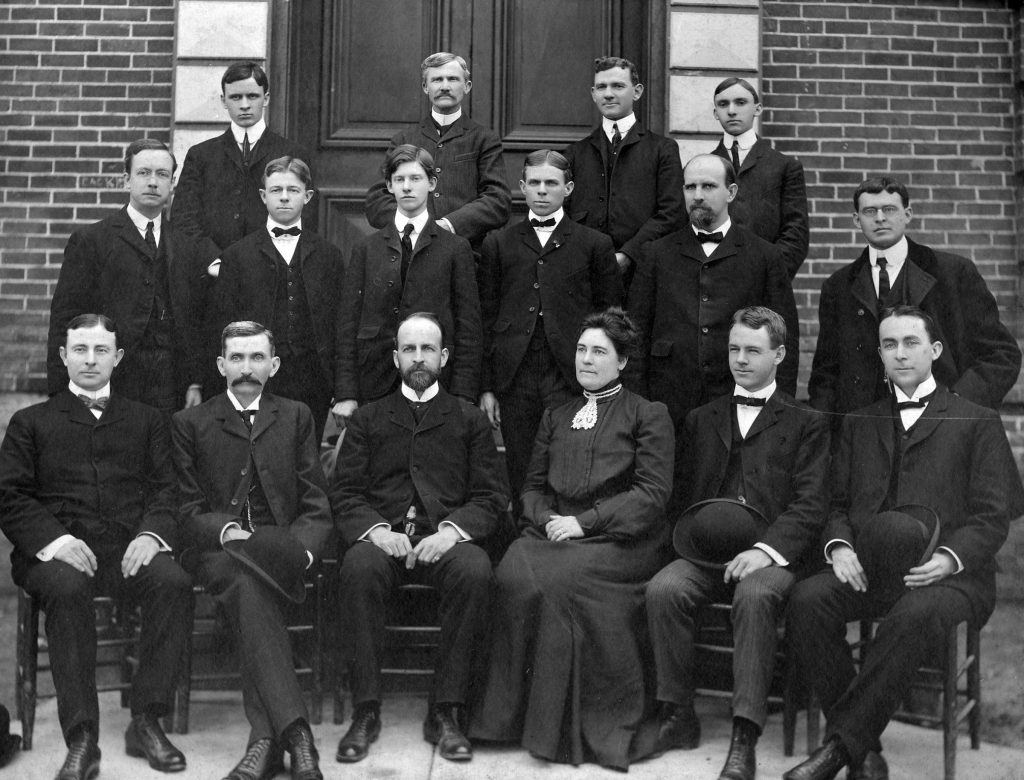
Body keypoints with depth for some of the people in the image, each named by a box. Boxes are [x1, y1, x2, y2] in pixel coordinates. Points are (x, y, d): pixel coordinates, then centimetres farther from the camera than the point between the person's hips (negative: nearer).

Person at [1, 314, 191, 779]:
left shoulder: (146, 421, 24)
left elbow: (165, 490, 12)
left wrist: (152, 534, -10)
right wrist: (54, 539, -13)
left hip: (130, 549, 1)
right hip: (56, 552, -1)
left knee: (174, 582, -31)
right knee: (66, 590, -36)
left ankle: (146, 722, -22)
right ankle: (81, 738, -29)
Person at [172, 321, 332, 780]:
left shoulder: (296, 417, 17)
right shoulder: (190, 423, 14)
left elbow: (316, 507, 10)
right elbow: (187, 507, 6)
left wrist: (301, 549, -10)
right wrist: (226, 530, -14)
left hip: (282, 551, 0)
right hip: (218, 553, 0)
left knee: (246, 570, -36)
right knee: (245, 584, -37)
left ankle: (264, 740, -42)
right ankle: (294, 733, -46)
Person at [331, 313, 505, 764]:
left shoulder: (470, 420, 17)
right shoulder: (367, 419, 19)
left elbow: (490, 497, 8)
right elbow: (344, 494, 9)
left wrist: (453, 530, -12)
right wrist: (375, 529, -12)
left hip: (445, 539, 0)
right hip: (383, 537, 0)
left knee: (475, 571, -34)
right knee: (359, 567, -35)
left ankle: (446, 713, -23)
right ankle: (365, 711, -24)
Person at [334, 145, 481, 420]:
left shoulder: (456, 248, 5)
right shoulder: (366, 249, 10)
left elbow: (468, 327, 2)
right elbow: (348, 322, 6)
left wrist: (462, 397, -7)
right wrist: (346, 394, -2)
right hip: (374, 387, 1)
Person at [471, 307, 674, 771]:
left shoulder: (649, 415, 10)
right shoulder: (554, 418, 26)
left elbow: (652, 494, -2)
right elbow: (533, 487, 23)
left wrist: (583, 521, -11)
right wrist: (547, 519, -2)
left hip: (620, 541, -4)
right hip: (554, 534, 4)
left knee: (559, 577, -33)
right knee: (514, 574, -29)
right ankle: (518, 714, -19)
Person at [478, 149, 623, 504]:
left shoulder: (595, 244, 8)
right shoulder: (498, 243, 13)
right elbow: (487, 318, 11)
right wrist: (487, 387, 6)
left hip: (572, 381, -2)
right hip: (515, 382, 2)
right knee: (520, 478, 5)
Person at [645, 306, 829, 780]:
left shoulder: (806, 425, 12)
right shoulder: (701, 420, 25)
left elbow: (810, 505, 0)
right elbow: (684, 493, 21)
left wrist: (767, 549, -16)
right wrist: (697, 533, 0)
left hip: (770, 555, -3)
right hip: (706, 552, 3)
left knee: (755, 596, -36)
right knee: (663, 590, -28)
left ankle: (744, 740, -34)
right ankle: (678, 716, -15)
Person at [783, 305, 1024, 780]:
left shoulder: (977, 423, 11)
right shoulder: (859, 424, 23)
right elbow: (837, 503, 18)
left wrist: (949, 558, -16)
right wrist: (838, 545, -5)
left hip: (950, 576, -3)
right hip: (867, 570, 4)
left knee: (916, 614, -38)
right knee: (807, 599, -27)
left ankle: (840, 741, -27)